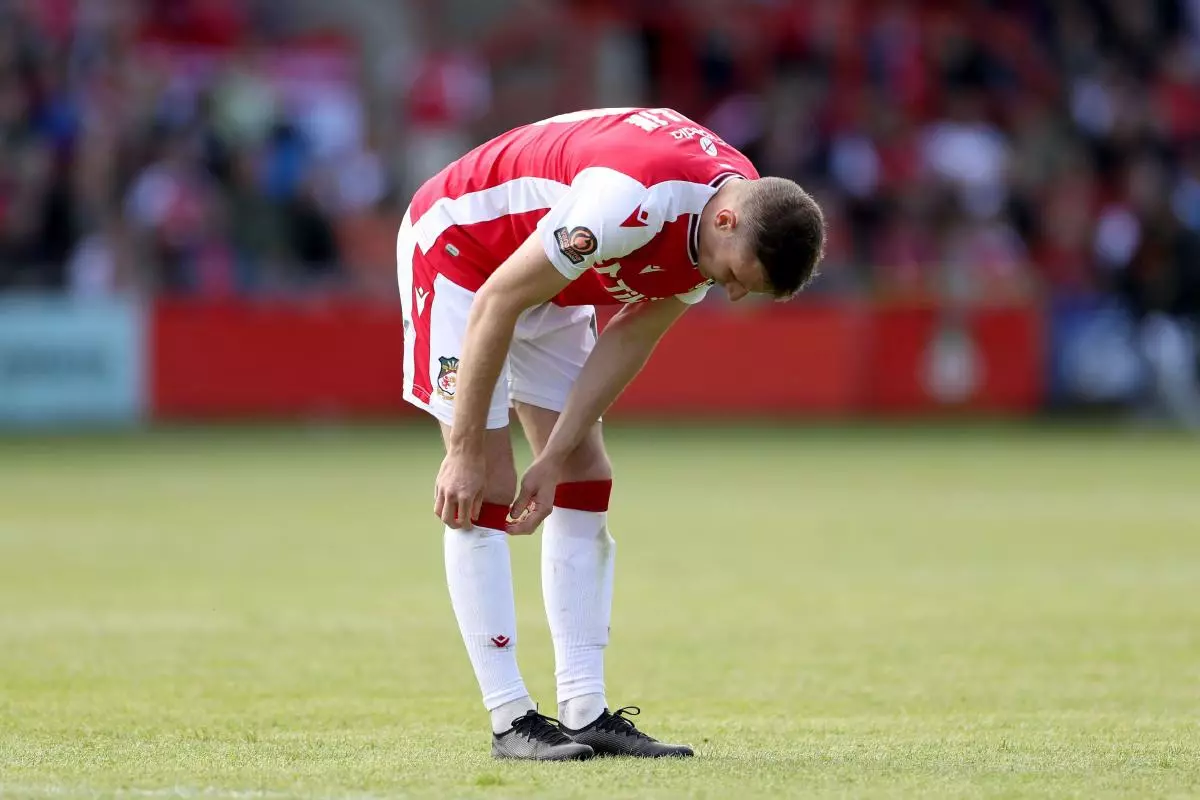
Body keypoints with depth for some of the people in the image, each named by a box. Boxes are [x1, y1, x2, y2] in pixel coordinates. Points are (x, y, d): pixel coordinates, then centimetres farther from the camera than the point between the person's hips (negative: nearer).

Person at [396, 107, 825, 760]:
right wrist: (465, 451, -25)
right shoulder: (633, 198, -39)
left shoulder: (747, 227, -13)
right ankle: (510, 722, -10)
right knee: (486, 493, -12)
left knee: (584, 485, 1)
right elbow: (496, 303, -31)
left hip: (548, 285, 8)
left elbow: (630, 338, -5)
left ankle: (585, 713, 1)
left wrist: (552, 460, -10)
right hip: (456, 244, -8)